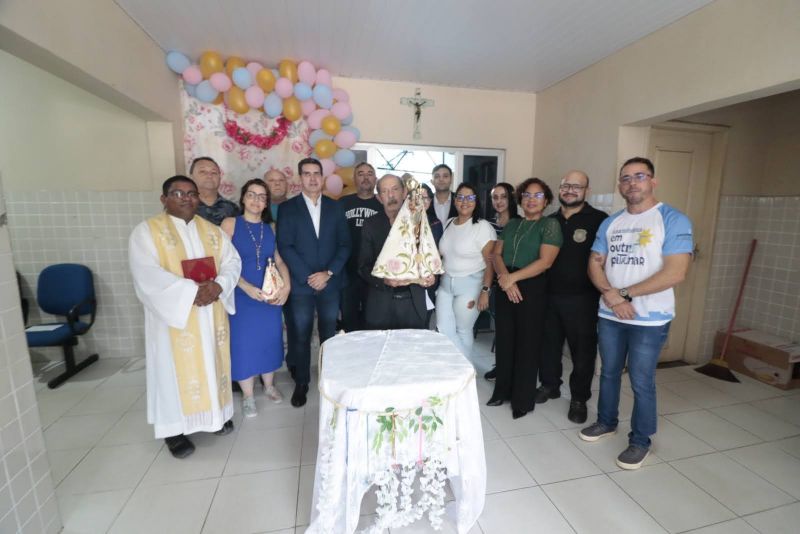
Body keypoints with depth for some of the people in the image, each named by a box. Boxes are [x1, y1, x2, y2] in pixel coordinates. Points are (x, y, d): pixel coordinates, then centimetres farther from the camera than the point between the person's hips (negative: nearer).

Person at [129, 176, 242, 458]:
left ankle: (217, 413, 31)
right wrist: (191, 291, -25)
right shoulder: (146, 231, -4)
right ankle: (174, 428, 20)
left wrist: (218, 286, -17)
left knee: (211, 363, 14)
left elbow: (232, 260, 3)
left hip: (211, 316, 4)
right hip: (174, 315, -4)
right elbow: (147, 274, -17)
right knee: (177, 369, 5)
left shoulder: (212, 230, 10)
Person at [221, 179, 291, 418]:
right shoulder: (230, 224, -5)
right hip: (241, 295, -3)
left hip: (270, 295, 3)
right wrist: (246, 287, -18)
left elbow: (279, 260, 5)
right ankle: (247, 396, 24)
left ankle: (269, 386, 33)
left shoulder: (271, 227, 6)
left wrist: (287, 285, -10)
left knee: (269, 339, 12)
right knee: (243, 341, 5)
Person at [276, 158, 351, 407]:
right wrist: (307, 277, -12)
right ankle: (301, 383, 23)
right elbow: (285, 247, -5)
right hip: (301, 284, -1)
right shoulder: (287, 208, 2)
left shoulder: (335, 207, 7)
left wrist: (328, 273, -9)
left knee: (329, 334, 11)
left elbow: (345, 244, 2)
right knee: (301, 337, 7)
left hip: (330, 282, 2)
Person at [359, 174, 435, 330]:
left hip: (414, 302, 1)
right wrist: (383, 280, -18)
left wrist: (430, 276, -10)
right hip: (381, 304, 0)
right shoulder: (371, 225, 2)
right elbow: (363, 266, -1)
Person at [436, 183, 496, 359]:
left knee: (463, 330, 7)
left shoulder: (483, 226, -10)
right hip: (445, 283, 6)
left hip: (470, 285, -5)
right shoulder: (448, 224, 8)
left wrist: (485, 291, -18)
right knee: (443, 330, 6)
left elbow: (490, 262, -12)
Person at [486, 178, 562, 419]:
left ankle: (523, 399, 18)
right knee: (504, 339, 10)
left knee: (527, 343, 3)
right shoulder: (511, 224, 13)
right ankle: (503, 390, 27)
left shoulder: (550, 225, -3)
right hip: (506, 286, 5)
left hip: (532, 288, -5)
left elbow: (545, 262, -14)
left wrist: (513, 277, -16)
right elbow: (497, 253, 6)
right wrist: (504, 276, -12)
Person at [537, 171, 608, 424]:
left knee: (582, 350, 7)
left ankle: (579, 399, 25)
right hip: (549, 295, 5)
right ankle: (549, 385, 35)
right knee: (549, 343, 15)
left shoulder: (599, 220, -5)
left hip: (582, 298, -4)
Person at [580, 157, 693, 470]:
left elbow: (675, 273, -17)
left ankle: (640, 441, 27)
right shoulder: (609, 223, 8)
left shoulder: (673, 220, -9)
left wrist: (626, 294, -17)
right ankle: (606, 422, 38)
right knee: (609, 373, 18)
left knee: (641, 382, 6)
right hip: (609, 315, 5)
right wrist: (610, 294, -13)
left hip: (650, 319, -5)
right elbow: (595, 264, 5)